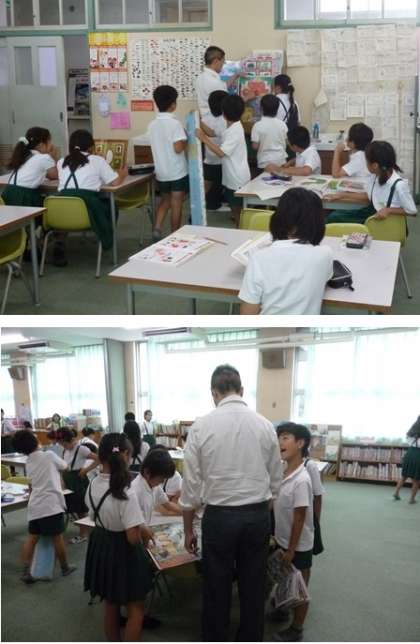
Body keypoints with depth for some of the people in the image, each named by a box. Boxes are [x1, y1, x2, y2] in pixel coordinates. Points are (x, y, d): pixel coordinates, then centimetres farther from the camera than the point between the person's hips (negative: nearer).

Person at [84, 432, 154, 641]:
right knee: (135, 610, 12)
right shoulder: (126, 494, -28)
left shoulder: (92, 486, -6)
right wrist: (143, 531, -3)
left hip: (100, 547, 7)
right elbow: (133, 538, -26)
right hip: (123, 552, -7)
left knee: (110, 605, 24)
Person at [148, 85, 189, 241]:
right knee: (176, 205, 4)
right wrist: (185, 140, -4)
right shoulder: (175, 123, -16)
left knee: (165, 200, 22)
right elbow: (178, 148, -22)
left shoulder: (152, 125, 3)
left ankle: (157, 229, 5)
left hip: (161, 172, 6)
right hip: (177, 172, -6)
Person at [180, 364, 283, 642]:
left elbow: (191, 484, -5)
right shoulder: (265, 425, -2)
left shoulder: (202, 426, -8)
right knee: (253, 588, 15)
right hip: (258, 516, 2)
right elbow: (275, 481, 5)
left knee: (217, 590, 12)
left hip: (219, 517, -2)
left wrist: (188, 529, 6)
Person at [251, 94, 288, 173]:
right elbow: (287, 142, 5)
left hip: (265, 163, -3)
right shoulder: (282, 124, -3)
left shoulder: (258, 125, -12)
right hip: (281, 161, 3)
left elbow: (255, 146, -12)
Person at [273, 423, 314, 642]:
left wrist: (291, 549, -17)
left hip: (299, 546, -7)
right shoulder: (282, 474, -2)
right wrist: (277, 537, 15)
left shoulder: (301, 480, -27)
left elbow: (299, 518, -23)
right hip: (282, 540, 7)